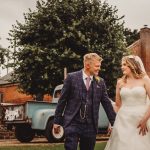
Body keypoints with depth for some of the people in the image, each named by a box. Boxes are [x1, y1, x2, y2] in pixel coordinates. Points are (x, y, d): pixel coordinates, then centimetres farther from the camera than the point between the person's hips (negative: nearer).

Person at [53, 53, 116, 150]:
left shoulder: (100, 82, 6)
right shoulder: (72, 77, -3)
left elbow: (106, 103, 9)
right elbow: (62, 100, 0)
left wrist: (114, 123, 8)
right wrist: (57, 121, 0)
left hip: (90, 125, 3)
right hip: (72, 123, -3)